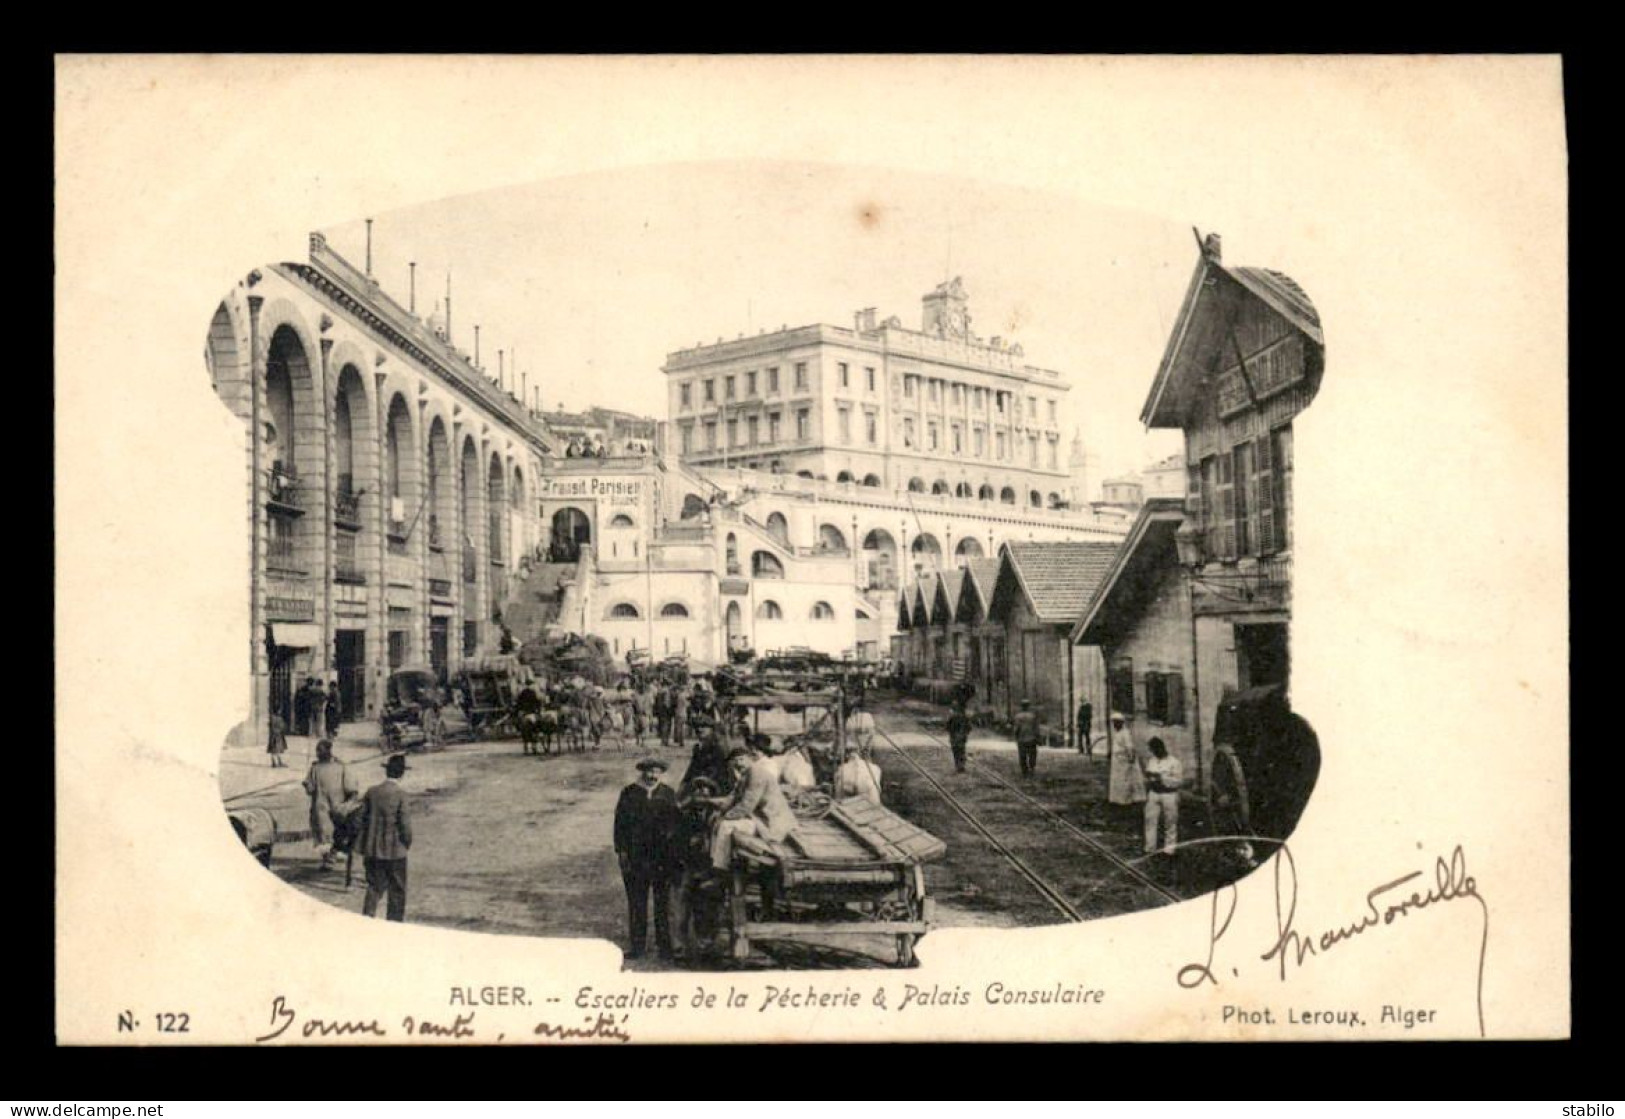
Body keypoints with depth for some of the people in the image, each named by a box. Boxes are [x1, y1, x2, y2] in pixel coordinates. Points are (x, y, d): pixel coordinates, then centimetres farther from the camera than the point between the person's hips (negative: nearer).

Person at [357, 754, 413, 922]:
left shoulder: (371, 792, -1)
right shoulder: (400, 795, -14)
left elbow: (362, 819, 2)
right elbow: (405, 824, -15)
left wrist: (362, 848, 10)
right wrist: (407, 843, 4)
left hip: (372, 851, 4)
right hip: (395, 851, -4)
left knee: (374, 888, 13)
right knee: (397, 892, 9)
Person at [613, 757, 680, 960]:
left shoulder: (668, 794, 7)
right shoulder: (629, 793, 4)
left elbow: (675, 822, 7)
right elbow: (620, 822, 3)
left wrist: (673, 850, 0)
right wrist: (621, 850, -4)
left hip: (663, 856, 1)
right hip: (635, 857, 0)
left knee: (663, 901, 5)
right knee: (636, 901, 4)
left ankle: (664, 944, 13)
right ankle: (637, 943, 13)